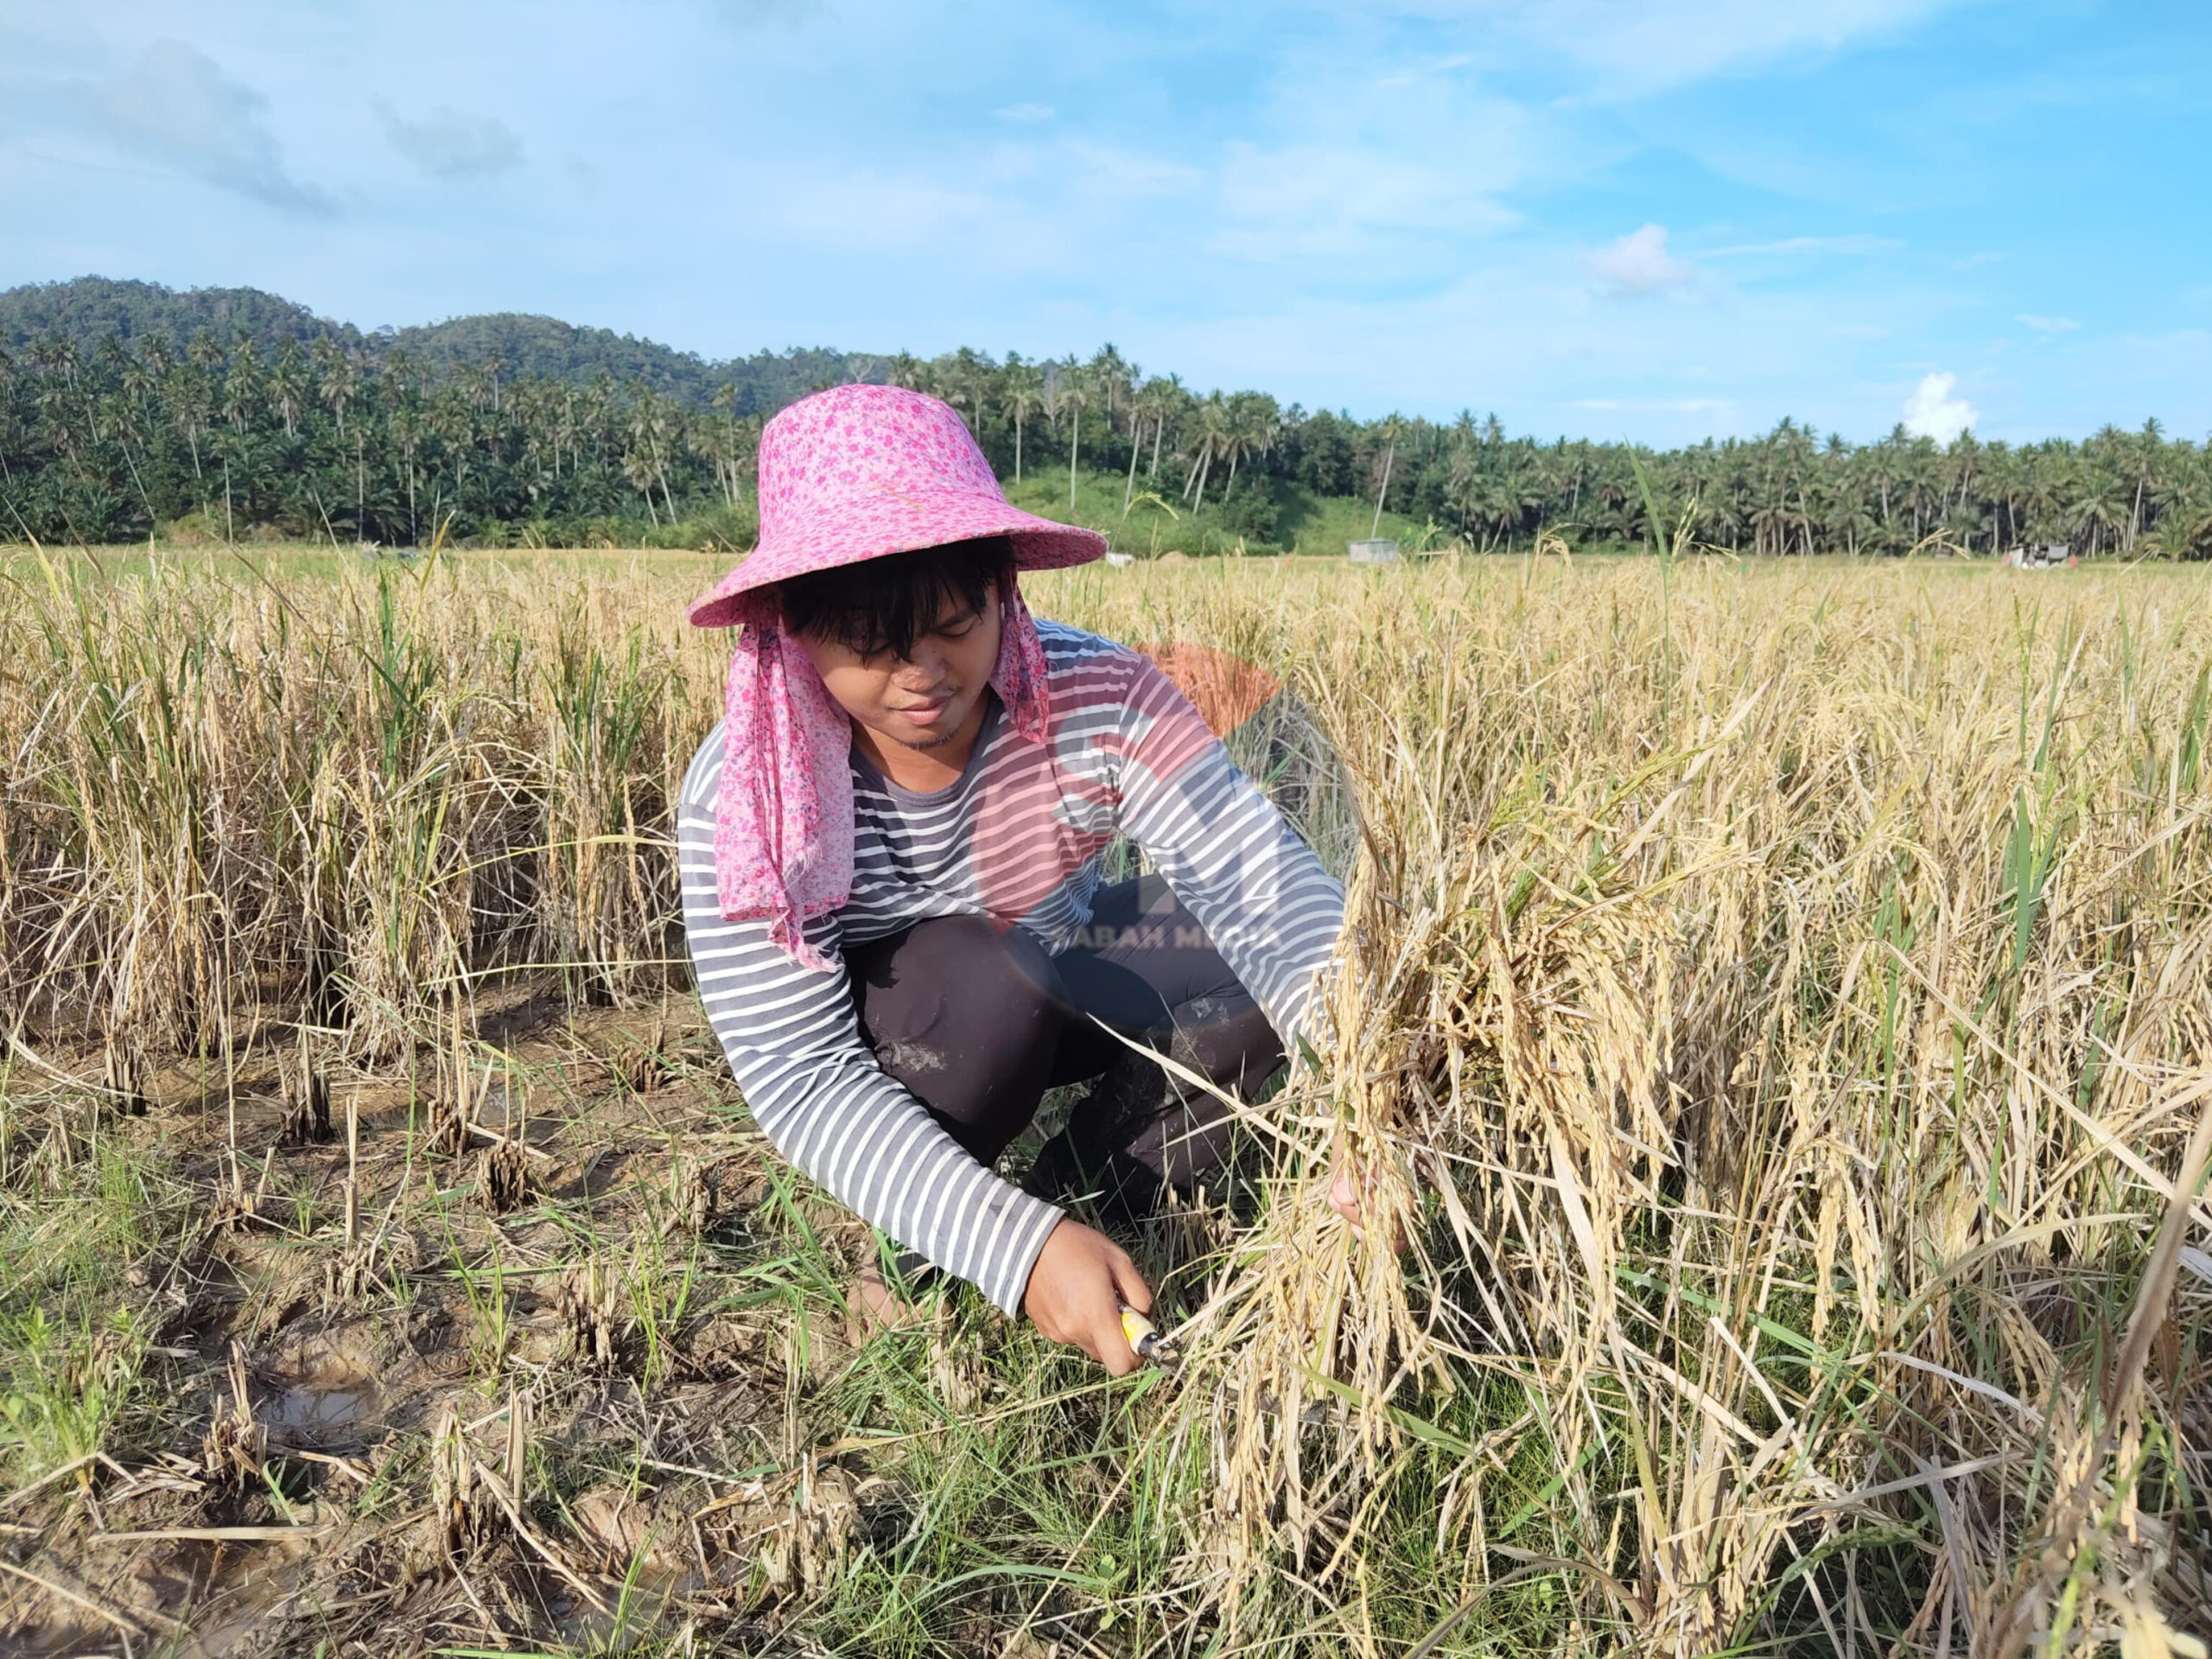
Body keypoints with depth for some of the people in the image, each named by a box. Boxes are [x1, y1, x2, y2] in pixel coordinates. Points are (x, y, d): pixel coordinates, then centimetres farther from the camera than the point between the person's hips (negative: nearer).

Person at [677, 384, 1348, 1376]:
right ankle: (900, 1253, -6)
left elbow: (1265, 876, -32)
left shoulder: (1101, 702, -27)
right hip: (866, 1049, -2)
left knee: (1255, 962, -23)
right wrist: (1013, 1247, -41)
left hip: (1055, 997, 3)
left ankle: (1087, 1209, -2)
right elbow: (799, 1074, -30)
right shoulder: (738, 799, -29)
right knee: (977, 974, -36)